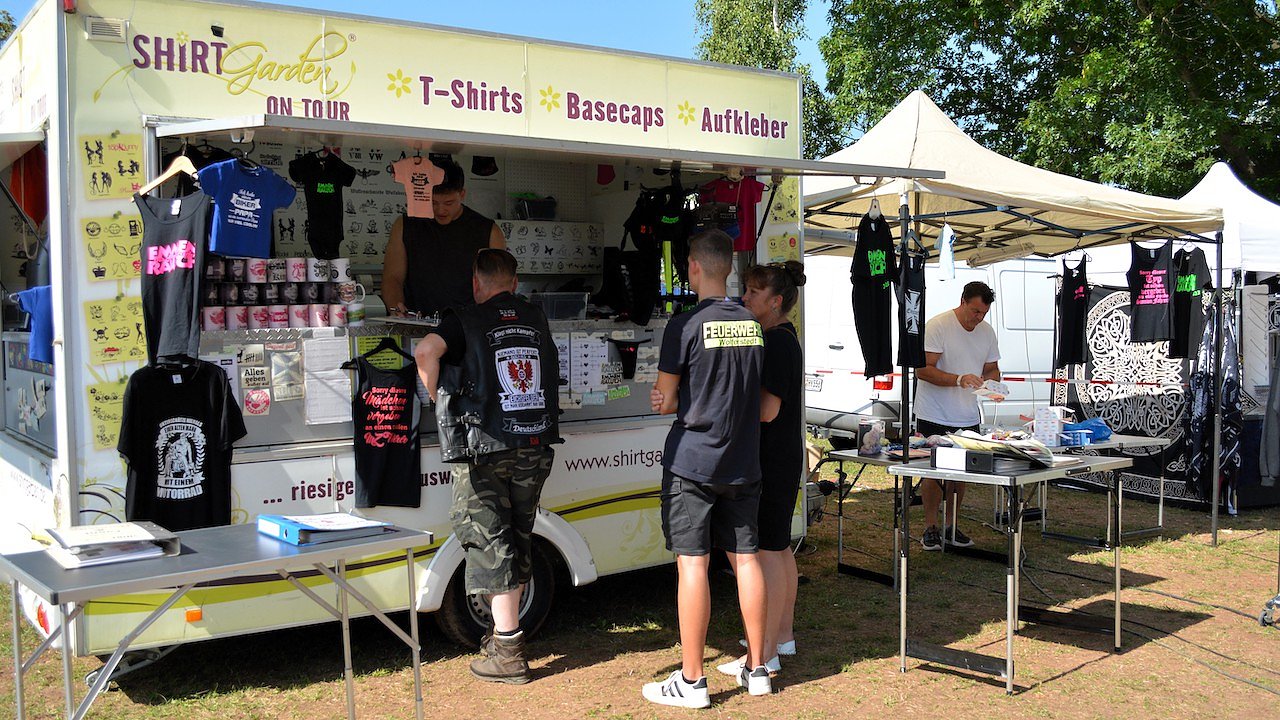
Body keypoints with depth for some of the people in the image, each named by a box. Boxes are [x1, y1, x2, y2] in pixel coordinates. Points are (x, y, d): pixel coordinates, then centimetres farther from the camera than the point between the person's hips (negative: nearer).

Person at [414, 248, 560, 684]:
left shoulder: (466, 320, -4)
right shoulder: (537, 320, 11)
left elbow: (426, 351, -21)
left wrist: (437, 398, -6)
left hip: (487, 450, -5)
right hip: (535, 448, 5)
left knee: (490, 544, 0)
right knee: (518, 540, 17)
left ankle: (507, 652, 0)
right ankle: (507, 630, 30)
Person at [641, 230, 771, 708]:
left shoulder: (686, 325, -12)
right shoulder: (753, 325, 7)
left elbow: (665, 400, -7)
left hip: (692, 462, -6)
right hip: (742, 463, 6)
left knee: (692, 563, -2)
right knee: (744, 558, 11)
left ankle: (691, 681, 4)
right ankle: (757, 669, 20)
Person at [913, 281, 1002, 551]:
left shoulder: (987, 332, 7)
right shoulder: (937, 326, -14)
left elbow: (992, 369, 16)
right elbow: (924, 369, -20)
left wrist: (990, 382, -8)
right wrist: (959, 380, -32)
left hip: (968, 418, 6)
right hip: (935, 416, -6)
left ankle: (951, 527, 25)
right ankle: (930, 527, 13)